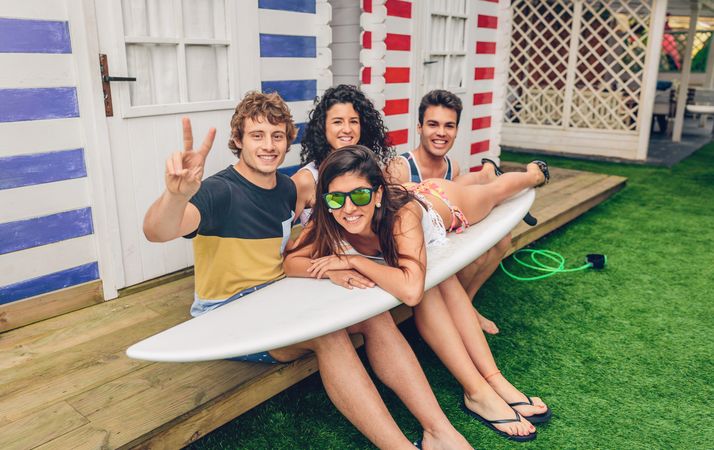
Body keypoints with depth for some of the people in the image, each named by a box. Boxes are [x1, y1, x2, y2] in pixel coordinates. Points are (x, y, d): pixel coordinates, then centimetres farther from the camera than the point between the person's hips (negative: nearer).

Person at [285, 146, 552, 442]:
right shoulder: (327, 221, -37)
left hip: (441, 199, -2)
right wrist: (333, 272, -53)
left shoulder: (402, 213, -52)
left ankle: (534, 173, 62)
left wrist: (354, 260, -55)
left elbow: (411, 290, -62)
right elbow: (291, 262, -36)